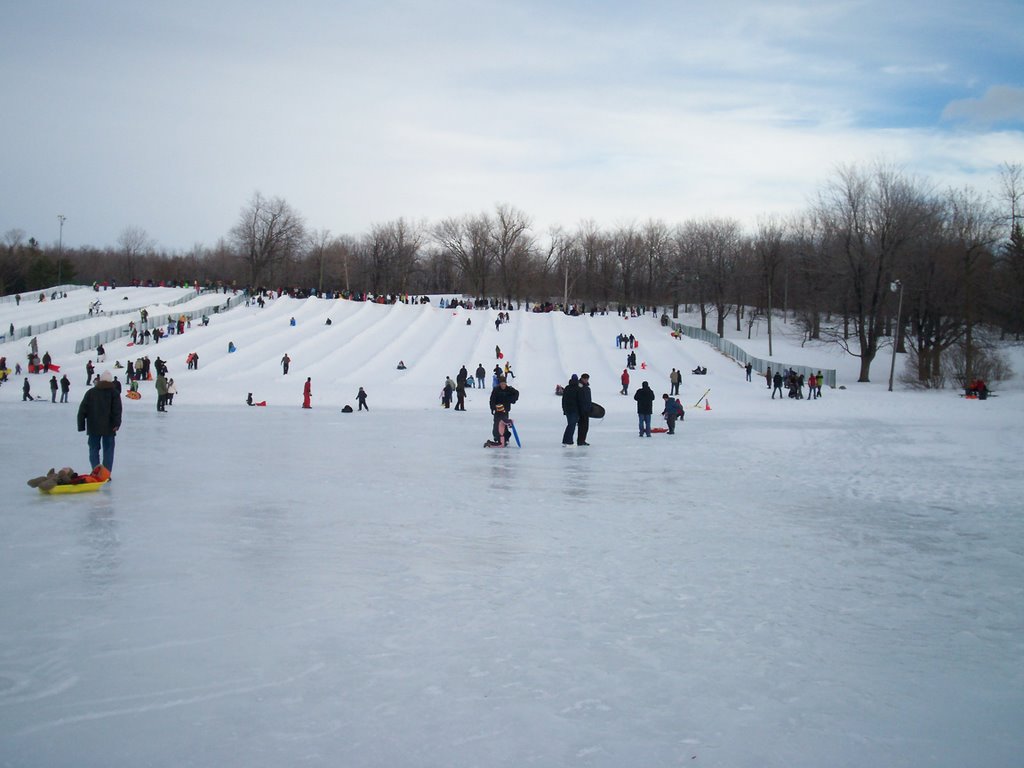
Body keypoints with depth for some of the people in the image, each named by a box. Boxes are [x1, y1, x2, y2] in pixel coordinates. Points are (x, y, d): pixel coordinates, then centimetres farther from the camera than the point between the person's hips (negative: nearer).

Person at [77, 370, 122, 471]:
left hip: (93, 428, 2)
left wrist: (81, 425, 10)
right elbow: (117, 410, -13)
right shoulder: (114, 393, 0)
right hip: (108, 428, -2)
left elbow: (82, 410, 6)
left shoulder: (90, 392, 7)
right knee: (108, 450, 5)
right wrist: (116, 424, -15)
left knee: (94, 449, 11)